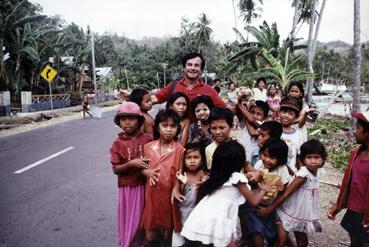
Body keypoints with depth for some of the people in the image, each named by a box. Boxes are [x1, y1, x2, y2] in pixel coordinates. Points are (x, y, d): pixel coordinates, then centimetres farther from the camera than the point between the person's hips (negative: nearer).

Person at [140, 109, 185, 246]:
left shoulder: (179, 149, -9)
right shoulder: (148, 147, 0)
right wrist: (147, 172, -11)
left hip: (170, 195, -2)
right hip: (152, 195, 2)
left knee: (167, 234, 13)